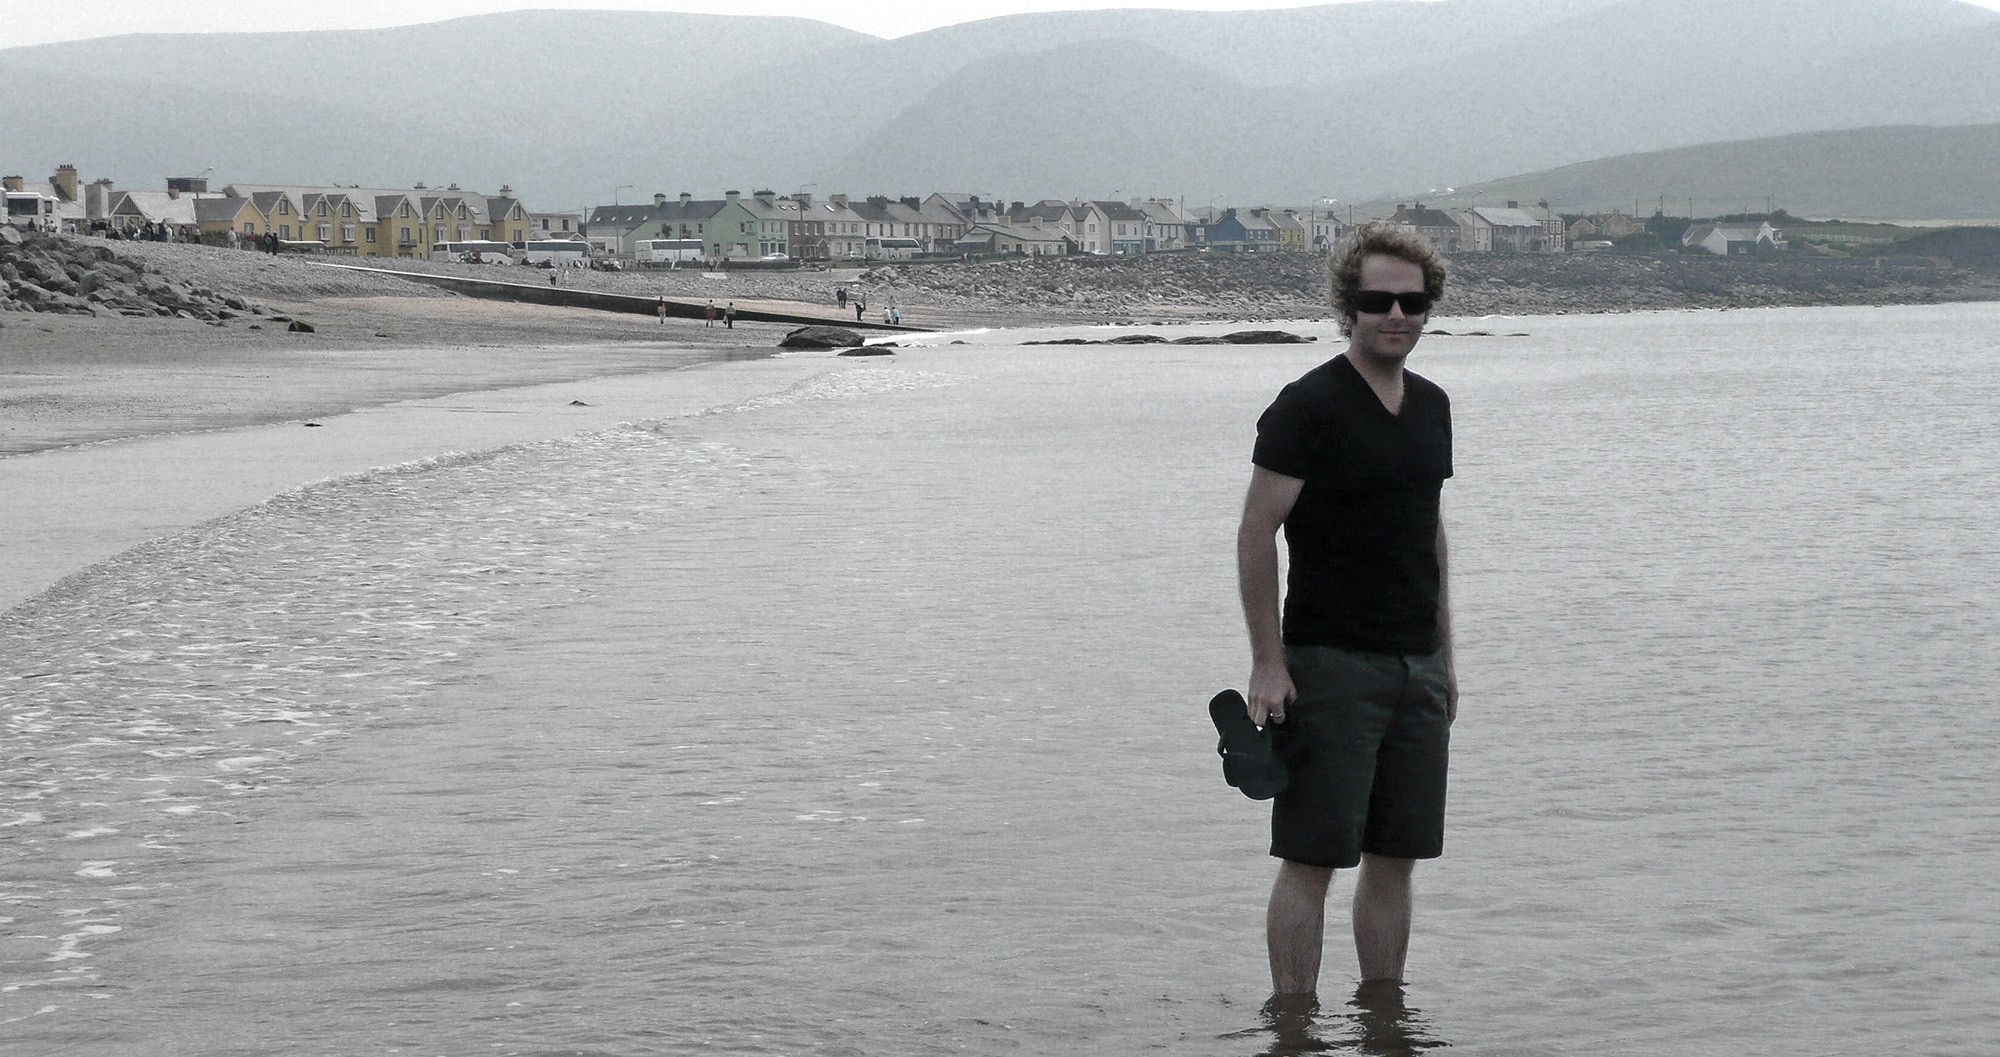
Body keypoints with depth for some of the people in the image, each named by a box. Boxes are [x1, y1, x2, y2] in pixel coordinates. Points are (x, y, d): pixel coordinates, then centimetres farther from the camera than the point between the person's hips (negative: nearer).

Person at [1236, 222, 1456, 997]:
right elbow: (1256, 534, -11)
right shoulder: (1308, 406, -9)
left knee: (1396, 858, 10)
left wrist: (1444, 655, 18)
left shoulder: (1431, 406, 12)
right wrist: (1267, 663, -15)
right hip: (1329, 663, -7)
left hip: (1416, 665, 7)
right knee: (1311, 859, -4)